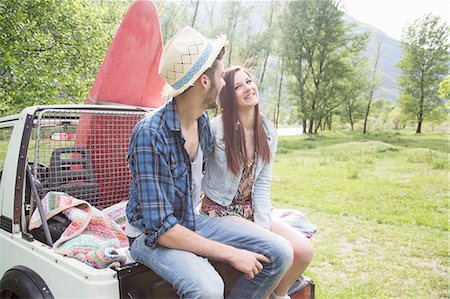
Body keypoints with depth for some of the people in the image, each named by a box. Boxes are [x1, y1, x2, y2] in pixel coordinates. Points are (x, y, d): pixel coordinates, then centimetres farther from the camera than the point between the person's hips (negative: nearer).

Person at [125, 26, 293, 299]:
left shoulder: (203, 122, -2)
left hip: (193, 222, 7)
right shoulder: (151, 133, -26)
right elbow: (160, 228, -27)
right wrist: (230, 253, -25)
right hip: (152, 235, -6)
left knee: (280, 253, -7)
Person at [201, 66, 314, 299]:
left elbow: (263, 183, 1)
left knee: (303, 250, -9)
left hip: (251, 210, 6)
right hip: (220, 210, -5)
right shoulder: (215, 128, -17)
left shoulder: (268, 132, 1)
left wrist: (262, 227, -9)